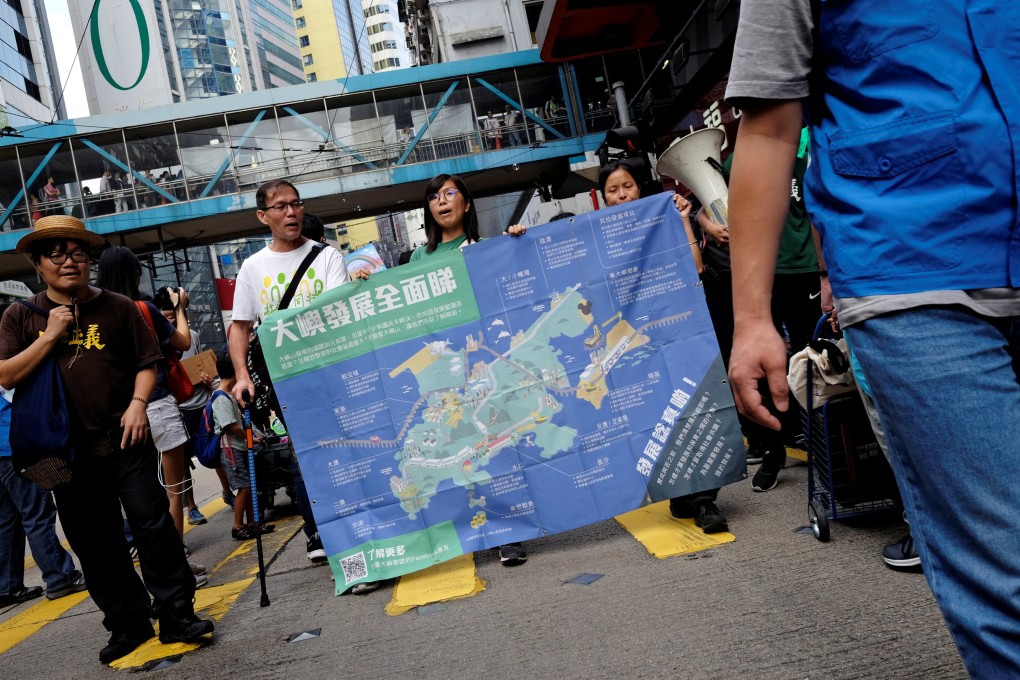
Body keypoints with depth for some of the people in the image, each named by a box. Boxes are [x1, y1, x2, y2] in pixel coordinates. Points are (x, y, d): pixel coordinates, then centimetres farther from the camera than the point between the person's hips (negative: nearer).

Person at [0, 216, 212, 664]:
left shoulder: (117, 307, 4)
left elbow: (146, 362, 4)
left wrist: (137, 403, -11)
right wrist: (50, 337, -11)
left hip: (124, 440, -2)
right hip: (67, 451, 2)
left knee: (153, 526, -2)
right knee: (93, 543, 9)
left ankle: (176, 615, 9)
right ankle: (128, 623, 24)